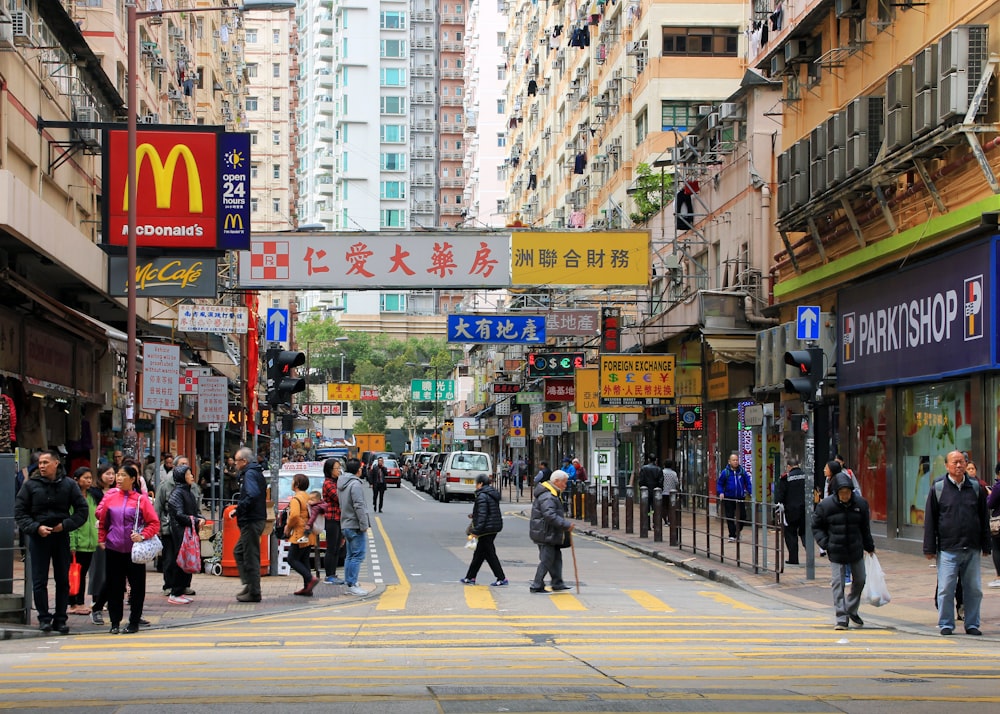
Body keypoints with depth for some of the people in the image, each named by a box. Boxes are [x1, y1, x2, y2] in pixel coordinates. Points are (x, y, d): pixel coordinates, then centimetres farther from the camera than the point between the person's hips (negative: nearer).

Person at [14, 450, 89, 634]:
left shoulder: (68, 484, 1)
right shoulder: (30, 485, -1)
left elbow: (82, 510, 3)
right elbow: (19, 512, 0)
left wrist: (66, 525, -10)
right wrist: (35, 527, -13)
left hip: (61, 537, 1)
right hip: (38, 538, -1)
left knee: (63, 580, 5)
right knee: (39, 581, -1)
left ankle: (60, 619, 13)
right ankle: (44, 618, 6)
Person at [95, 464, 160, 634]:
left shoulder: (141, 499, -2)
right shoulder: (110, 497, 5)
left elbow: (154, 523, -2)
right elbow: (102, 520, 15)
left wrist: (143, 536, -15)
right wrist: (101, 539, 7)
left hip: (134, 550, -2)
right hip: (113, 549, 2)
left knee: (137, 586, 1)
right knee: (114, 587, 5)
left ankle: (134, 622, 11)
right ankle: (115, 622, 14)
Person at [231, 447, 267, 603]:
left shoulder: (250, 474, -14)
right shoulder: (257, 473, 18)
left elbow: (252, 495, -29)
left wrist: (238, 509, -20)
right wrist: (239, 509, 10)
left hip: (251, 522, -11)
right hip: (257, 518, 11)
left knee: (251, 557, -5)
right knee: (239, 551, 19)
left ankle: (254, 593, -1)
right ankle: (249, 584, 19)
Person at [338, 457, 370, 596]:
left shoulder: (341, 483, 12)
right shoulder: (355, 484, -17)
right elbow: (359, 506, -21)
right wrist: (364, 525, -17)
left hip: (345, 524, 9)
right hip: (355, 525, -9)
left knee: (350, 555, 17)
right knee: (358, 555, -7)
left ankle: (349, 582, 21)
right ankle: (352, 584, -10)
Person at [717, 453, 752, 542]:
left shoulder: (742, 471, 1)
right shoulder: (725, 472, -3)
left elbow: (748, 483, 4)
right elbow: (720, 484, 3)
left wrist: (751, 492, -8)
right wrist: (721, 493, -13)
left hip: (740, 498, 1)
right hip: (729, 498, -1)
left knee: (742, 516, 6)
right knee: (730, 517, -1)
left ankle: (738, 531, 30)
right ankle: (732, 535, 6)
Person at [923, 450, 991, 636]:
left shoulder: (975, 487, 10)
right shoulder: (938, 488, 3)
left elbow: (984, 518, 15)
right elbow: (930, 520, 3)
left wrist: (986, 545, 12)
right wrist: (929, 548, -1)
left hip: (972, 549, 2)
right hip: (947, 549, -2)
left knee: (974, 589, 4)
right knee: (946, 589, -3)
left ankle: (972, 624, 15)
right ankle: (946, 624, 8)